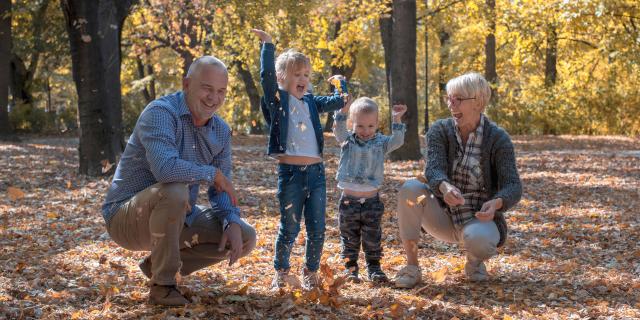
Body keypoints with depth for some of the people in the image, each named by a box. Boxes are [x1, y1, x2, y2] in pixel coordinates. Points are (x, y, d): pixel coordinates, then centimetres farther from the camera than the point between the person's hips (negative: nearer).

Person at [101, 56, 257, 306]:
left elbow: (222, 189, 5)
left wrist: (232, 223, -16)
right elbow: (165, 168, -40)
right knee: (174, 190, -37)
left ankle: (158, 264, 11)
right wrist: (212, 173, -24)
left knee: (245, 238, -2)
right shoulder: (161, 113, -23)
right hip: (127, 217, -7)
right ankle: (162, 285, -19)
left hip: (176, 217, 7)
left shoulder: (221, 131, 1)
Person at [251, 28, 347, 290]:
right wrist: (267, 45, -14)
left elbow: (330, 103, 9)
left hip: (316, 171, 5)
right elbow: (267, 75, -13)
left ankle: (311, 274, 20)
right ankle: (281, 273, 18)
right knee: (289, 228, 2)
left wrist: (342, 97, -9)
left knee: (317, 229, 7)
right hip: (290, 172, -5)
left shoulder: (310, 102, 16)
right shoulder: (278, 99, -1)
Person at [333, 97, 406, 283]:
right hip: (349, 199, 0)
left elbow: (397, 141, -9)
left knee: (373, 238, 6)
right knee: (349, 237, 7)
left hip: (371, 200, 0)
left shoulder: (381, 143, 5)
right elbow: (339, 130, -15)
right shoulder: (347, 140, 3)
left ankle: (374, 267, 16)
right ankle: (350, 268, 15)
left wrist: (397, 120, -17)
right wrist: (343, 111, -28)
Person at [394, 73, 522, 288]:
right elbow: (433, 170, -21)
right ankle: (411, 267, -18)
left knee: (478, 240, -39)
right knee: (411, 188, -27)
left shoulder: (498, 139, -10)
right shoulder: (439, 131, -5)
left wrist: (496, 203, -40)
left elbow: (513, 187, -17)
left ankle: (474, 260, 1)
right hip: (443, 218, 2)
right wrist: (445, 188, -45)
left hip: (479, 219, -2)